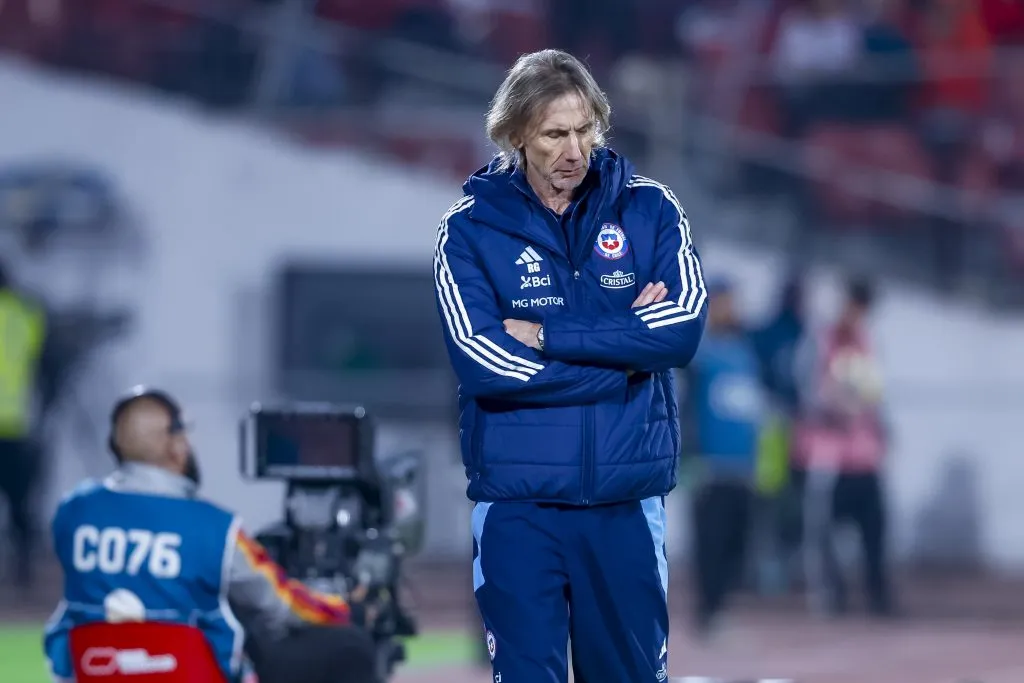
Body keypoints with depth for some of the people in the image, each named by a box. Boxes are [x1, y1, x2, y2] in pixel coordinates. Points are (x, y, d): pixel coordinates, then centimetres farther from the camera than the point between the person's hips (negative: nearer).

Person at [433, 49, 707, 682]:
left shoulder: (649, 208, 3)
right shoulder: (471, 228, -2)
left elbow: (683, 328, -10)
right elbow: (484, 365, -14)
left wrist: (547, 335, -13)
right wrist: (624, 351, -11)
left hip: (627, 497, 1)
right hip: (518, 504, -1)